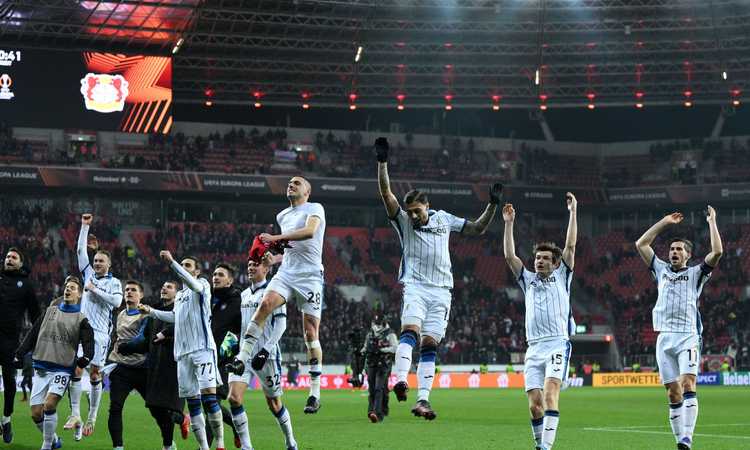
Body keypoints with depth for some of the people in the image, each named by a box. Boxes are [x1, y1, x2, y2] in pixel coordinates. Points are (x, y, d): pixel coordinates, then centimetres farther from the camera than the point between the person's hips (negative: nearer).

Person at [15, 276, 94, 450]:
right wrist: (19, 355, 9)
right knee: (36, 413, -3)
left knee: (49, 405, -23)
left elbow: (89, 346, -4)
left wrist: (82, 362, -24)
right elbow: (33, 335, 16)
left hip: (62, 370, -4)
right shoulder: (50, 311, 14)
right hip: (41, 370, 4)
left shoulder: (81, 319, 4)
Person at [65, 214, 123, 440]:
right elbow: (80, 250, 12)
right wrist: (85, 226, 9)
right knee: (76, 370, -10)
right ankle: (75, 415, -11)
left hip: (100, 332, -3)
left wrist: (95, 289, -9)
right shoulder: (88, 275, 14)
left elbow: (117, 301, -12)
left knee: (95, 375, -1)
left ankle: (92, 418, 4)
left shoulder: (114, 282, 5)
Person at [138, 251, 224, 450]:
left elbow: (192, 283, -21)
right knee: (192, 401, 4)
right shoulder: (180, 294, 23)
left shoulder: (202, 285, 3)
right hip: (183, 352, 7)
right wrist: (151, 311, 37)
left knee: (208, 394, -17)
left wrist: (172, 261, -26)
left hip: (203, 348, -7)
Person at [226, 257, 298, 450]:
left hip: (267, 356, -6)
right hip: (244, 354, 6)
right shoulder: (244, 294, 15)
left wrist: (265, 351, -18)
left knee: (274, 404, 6)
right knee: (234, 398, -13)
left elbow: (280, 324, -12)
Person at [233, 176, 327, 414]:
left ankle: (315, 392, 0)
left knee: (311, 334, -5)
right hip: (286, 273, 5)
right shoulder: (283, 216, 21)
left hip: (310, 276, -5)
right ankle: (242, 357, -30)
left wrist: (277, 238, -23)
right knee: (265, 304, -25)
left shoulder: (314, 209, 0)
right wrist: (272, 259, 15)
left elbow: (310, 232, -21)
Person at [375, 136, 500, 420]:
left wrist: (492, 206, 13)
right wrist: (382, 162, -18)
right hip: (415, 287, -3)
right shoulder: (404, 222, 5)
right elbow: (386, 194, -8)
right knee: (410, 330, -26)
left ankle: (422, 400, -6)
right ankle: (400, 380, -42)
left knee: (429, 344, -2)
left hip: (441, 290, 3)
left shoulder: (443, 219, 14)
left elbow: (477, 229, 23)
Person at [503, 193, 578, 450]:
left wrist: (573, 212, 2)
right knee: (534, 404, -3)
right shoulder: (528, 280, 23)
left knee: (550, 393, -22)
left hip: (558, 344, -4)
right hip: (534, 348, 4)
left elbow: (570, 246, 6)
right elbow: (510, 256, 16)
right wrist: (509, 224, 11)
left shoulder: (561, 276, 14)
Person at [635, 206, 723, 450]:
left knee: (688, 385, -20)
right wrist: (664, 222, 21)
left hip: (688, 337, -4)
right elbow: (641, 244, 22)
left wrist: (712, 222, 4)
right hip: (664, 338, 4)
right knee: (673, 394, 2)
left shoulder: (695, 273, 10)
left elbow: (717, 251, -4)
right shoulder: (662, 270, 21)